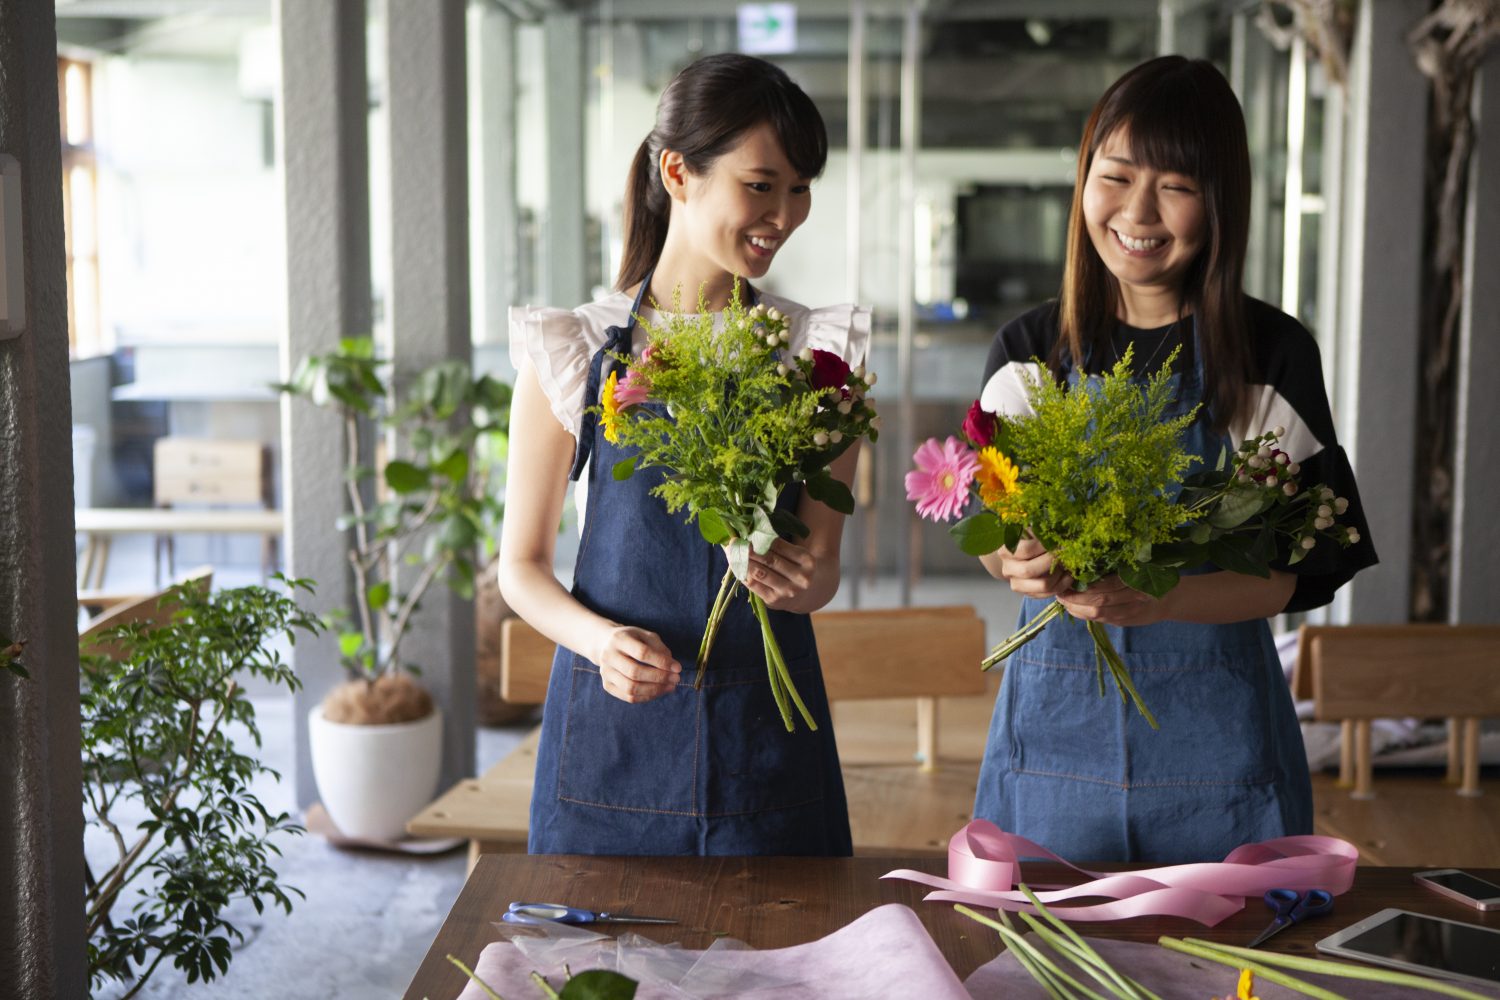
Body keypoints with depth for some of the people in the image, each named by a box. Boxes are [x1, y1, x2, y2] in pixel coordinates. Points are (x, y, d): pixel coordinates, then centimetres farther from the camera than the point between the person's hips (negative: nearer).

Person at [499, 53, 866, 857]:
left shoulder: (818, 352, 3)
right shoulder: (573, 350, -2)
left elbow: (821, 571, 5)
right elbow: (522, 564, 2)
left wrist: (798, 579, -18)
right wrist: (598, 639, -17)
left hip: (764, 731, 1)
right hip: (611, 726, -1)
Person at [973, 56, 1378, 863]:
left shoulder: (1271, 353, -4)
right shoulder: (1029, 351, 2)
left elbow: (1307, 564, -8)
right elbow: (990, 533, 2)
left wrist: (1161, 600, -24)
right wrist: (1022, 560, -22)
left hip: (1214, 724, -1)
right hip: (1058, 712, 2)